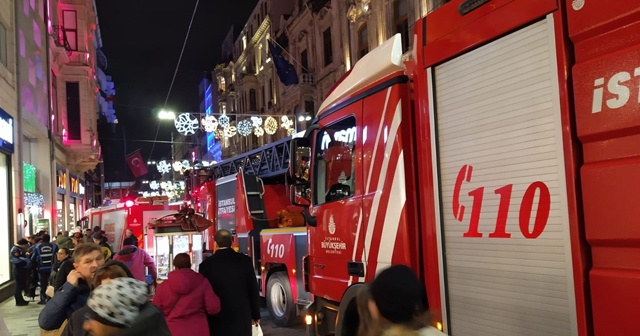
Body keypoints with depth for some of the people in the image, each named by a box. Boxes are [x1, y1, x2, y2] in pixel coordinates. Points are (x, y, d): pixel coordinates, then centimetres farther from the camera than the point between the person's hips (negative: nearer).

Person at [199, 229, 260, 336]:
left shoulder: (207, 264, -8)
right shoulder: (245, 261, -3)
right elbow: (253, 289, 1)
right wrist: (255, 315, 12)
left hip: (217, 318, -1)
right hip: (242, 315, 2)